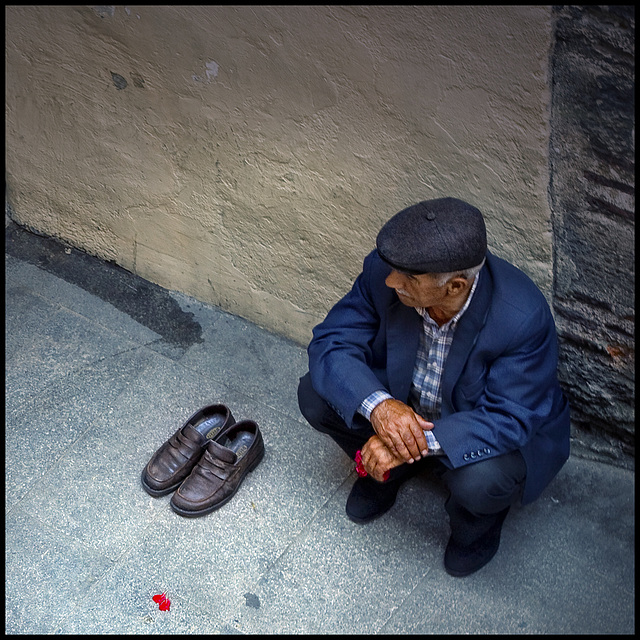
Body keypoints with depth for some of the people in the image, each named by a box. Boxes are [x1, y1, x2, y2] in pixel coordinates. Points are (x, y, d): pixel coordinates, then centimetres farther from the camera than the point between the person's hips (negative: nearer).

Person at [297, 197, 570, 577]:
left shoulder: (523, 319, -35)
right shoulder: (384, 271, -25)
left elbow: (511, 419, -31)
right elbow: (331, 342, -21)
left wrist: (421, 442, -42)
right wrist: (378, 404, -40)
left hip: (495, 430, -3)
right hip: (401, 401, 4)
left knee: (478, 480, -36)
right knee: (316, 395, -17)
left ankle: (479, 517, 5)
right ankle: (388, 470, 11)